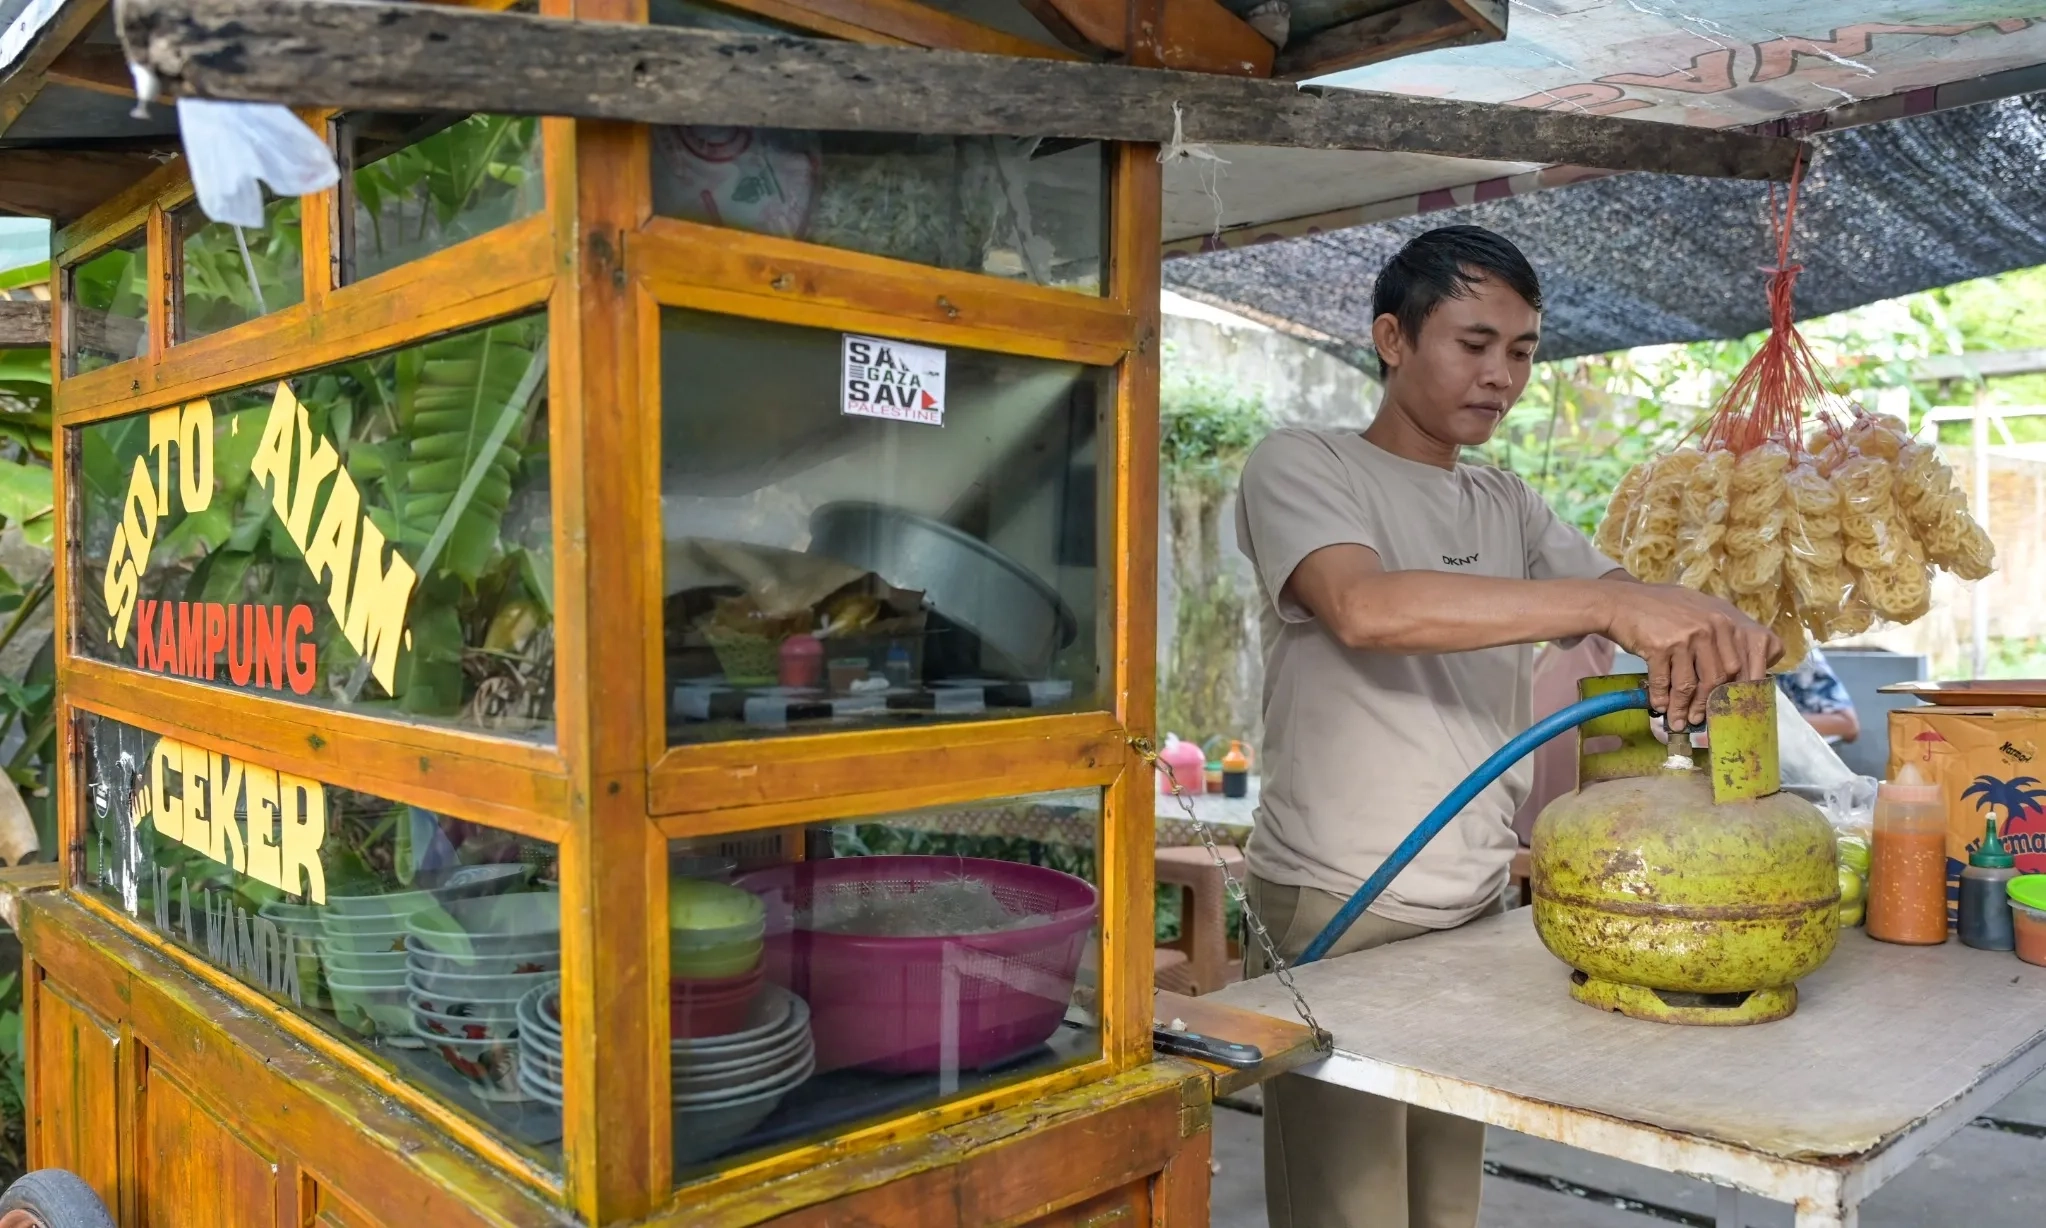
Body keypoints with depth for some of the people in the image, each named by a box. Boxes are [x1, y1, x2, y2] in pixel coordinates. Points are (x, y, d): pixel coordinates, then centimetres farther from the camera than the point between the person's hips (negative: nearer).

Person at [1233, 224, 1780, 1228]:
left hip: (1475, 907, 6)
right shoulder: (1300, 466, -5)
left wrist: (1716, 627, -13)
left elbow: (1631, 606, 11)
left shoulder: (1508, 506, 16)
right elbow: (1364, 606, -25)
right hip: (1338, 912, -6)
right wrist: (1610, 601, -30)